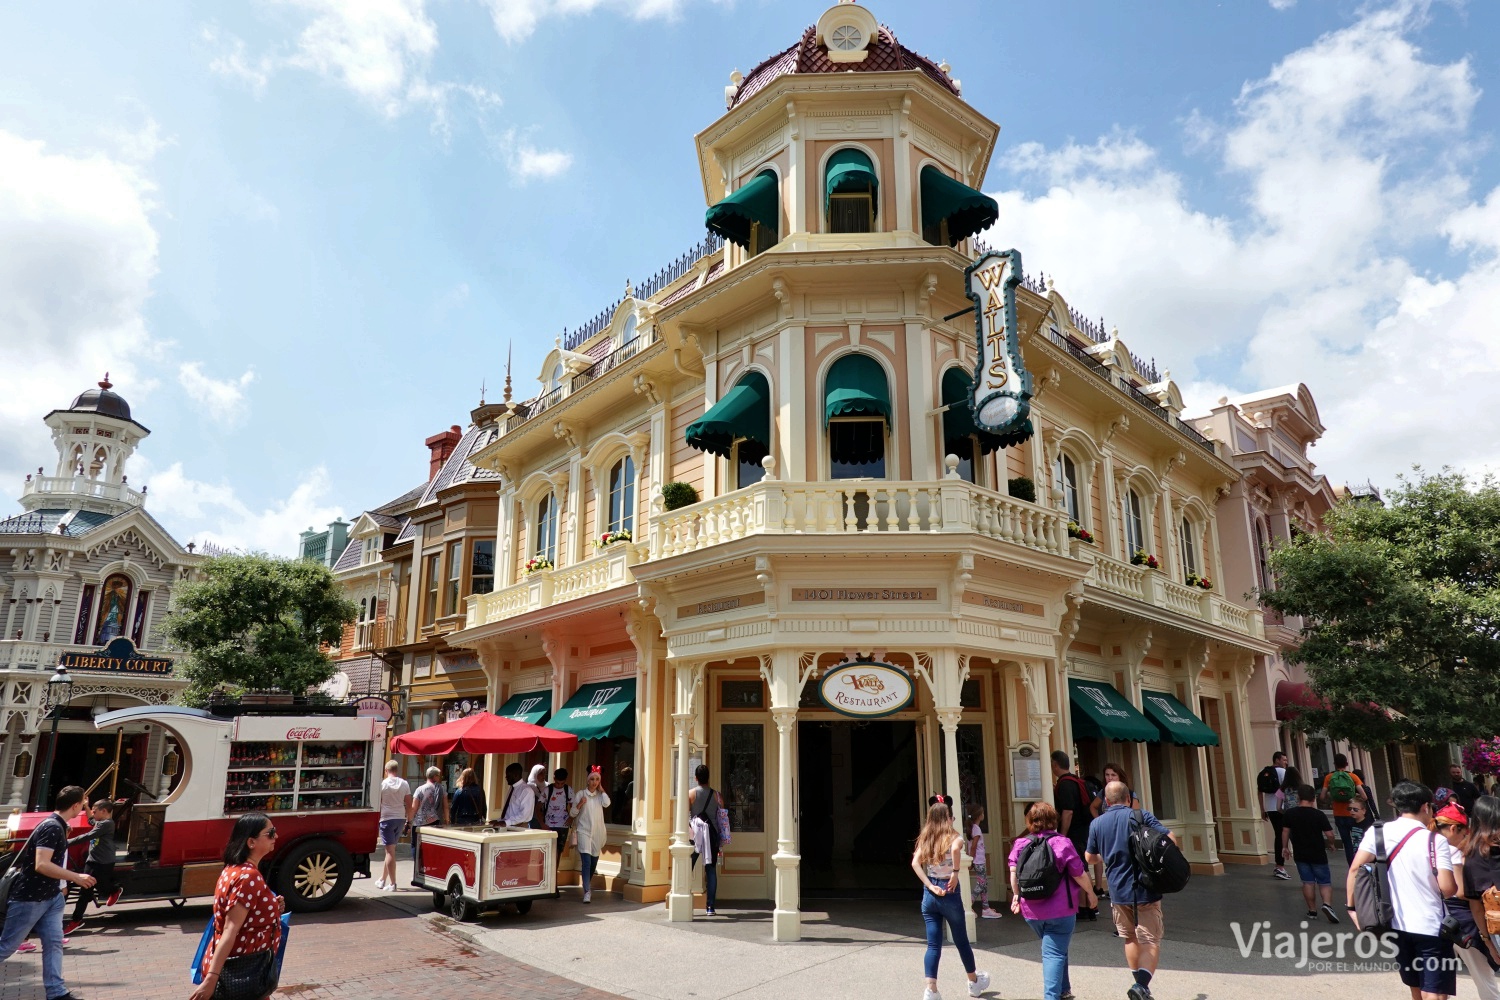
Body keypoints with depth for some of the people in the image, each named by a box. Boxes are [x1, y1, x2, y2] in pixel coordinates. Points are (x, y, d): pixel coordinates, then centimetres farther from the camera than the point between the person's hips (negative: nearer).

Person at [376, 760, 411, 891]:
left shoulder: (382, 784, -6)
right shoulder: (405, 784, 4)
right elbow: (409, 805, 6)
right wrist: (408, 821, 15)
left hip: (386, 819, -4)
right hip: (400, 819, 4)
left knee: (390, 851, -3)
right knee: (390, 850, 17)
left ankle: (392, 884, -3)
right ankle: (382, 879, 26)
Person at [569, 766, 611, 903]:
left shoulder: (600, 795, 7)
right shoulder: (581, 794, -1)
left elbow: (607, 804, -14)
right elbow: (572, 813, 1)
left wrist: (601, 789, -6)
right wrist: (579, 804, -17)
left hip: (597, 832, 3)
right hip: (584, 831, -3)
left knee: (593, 862, 13)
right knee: (586, 862, -15)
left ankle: (588, 886, 34)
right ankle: (587, 892, -18)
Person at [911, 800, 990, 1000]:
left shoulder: (925, 838, 7)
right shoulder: (953, 836, -6)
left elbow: (915, 863, -6)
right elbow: (955, 849, -30)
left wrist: (930, 886, -8)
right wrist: (955, 873, -19)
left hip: (929, 895, 3)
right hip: (949, 894, -3)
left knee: (933, 945, 5)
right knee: (961, 941, 16)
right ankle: (974, 982, 35)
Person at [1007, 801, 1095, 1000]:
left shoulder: (1020, 844, 1)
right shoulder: (1062, 842, -9)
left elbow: (1013, 874, 1)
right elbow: (1079, 874, -5)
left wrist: (1016, 896, 15)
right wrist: (1091, 893, 10)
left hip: (1030, 911, 4)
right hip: (1060, 909, -4)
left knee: (1053, 949, 23)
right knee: (1055, 952, -1)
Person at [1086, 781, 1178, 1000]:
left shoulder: (1097, 823, 2)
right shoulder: (1141, 815, -7)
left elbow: (1090, 858, 11)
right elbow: (1171, 839, -12)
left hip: (1118, 892, 3)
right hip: (1146, 890, -3)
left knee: (1131, 939, 20)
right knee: (1150, 941, 2)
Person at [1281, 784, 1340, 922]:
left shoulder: (1289, 814, -6)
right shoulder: (1319, 814, -13)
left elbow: (1285, 831, 0)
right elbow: (1330, 835, -12)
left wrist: (1284, 847, 14)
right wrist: (1328, 842, 11)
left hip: (1300, 854, 2)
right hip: (1318, 854, -2)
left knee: (1308, 882, 12)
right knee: (1324, 882, 8)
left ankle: (1312, 910, 15)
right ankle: (1327, 904, -15)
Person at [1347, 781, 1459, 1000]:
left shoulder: (1378, 832, 0)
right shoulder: (1435, 840, -9)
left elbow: (1355, 869, -7)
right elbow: (1447, 888, -13)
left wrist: (1352, 907, 1)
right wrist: (1457, 886, 10)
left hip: (1396, 924, 4)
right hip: (1431, 926, -4)